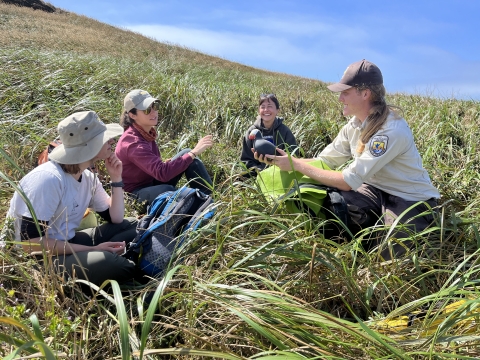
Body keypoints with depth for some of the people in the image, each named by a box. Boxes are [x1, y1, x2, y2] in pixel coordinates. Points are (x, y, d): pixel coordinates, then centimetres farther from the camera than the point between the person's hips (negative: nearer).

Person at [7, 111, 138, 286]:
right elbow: (30, 242, -25)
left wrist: (116, 179, -4)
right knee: (107, 262, -33)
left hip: (65, 244, 8)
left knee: (133, 226, 0)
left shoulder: (88, 178, 1)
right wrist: (92, 250, -25)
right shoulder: (48, 179, -24)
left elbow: (115, 219, 8)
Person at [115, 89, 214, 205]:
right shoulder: (133, 143, -28)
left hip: (152, 181, 9)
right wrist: (194, 153, -36)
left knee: (187, 154, -6)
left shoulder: (146, 132, -2)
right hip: (137, 195, -8)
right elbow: (162, 173, -38)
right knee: (168, 189, -39)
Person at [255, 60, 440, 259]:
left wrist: (296, 165, -26)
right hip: (378, 191, 7)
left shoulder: (391, 130, -31)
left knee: (381, 257, -27)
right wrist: (290, 160, -17)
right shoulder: (354, 124, -4)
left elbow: (348, 181, -31)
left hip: (412, 201, -6)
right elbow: (324, 162, -2)